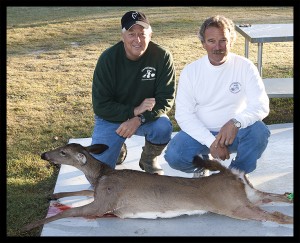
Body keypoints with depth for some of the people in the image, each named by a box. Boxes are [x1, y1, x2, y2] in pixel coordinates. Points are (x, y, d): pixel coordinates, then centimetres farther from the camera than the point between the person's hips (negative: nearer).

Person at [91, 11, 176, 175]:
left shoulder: (162, 56, -17)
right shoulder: (108, 58, -17)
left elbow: (166, 99, -16)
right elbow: (100, 105, -16)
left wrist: (139, 119, -30)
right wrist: (134, 111, -27)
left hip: (147, 116, 1)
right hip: (111, 117, 0)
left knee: (164, 127, -33)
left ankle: (148, 160, 1)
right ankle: (118, 146, 22)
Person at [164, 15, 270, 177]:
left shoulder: (245, 66, -9)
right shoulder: (190, 71, -8)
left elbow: (261, 105, -16)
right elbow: (183, 114, -11)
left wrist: (236, 122, -37)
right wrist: (211, 141, -24)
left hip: (235, 132, 0)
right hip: (200, 132, 0)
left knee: (259, 131, -30)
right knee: (174, 156, -25)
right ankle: (203, 160, 12)